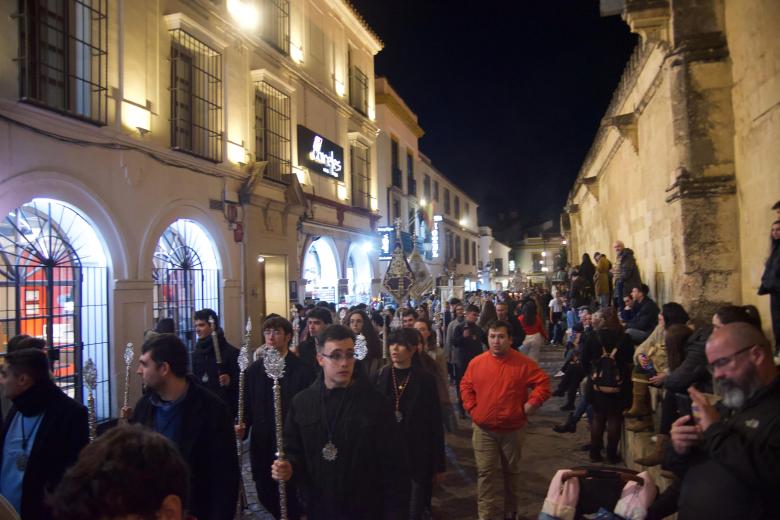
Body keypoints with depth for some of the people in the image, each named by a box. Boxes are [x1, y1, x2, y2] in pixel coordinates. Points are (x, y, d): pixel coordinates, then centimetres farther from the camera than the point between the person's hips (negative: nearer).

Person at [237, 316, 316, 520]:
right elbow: (248, 405, 11)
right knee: (266, 495, 12)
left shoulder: (304, 370, -7)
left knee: (291, 497, 0)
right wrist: (243, 425, -6)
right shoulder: (254, 370, 8)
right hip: (262, 446, 5)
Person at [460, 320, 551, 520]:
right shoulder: (476, 363, -3)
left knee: (511, 472, 16)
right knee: (486, 473, 1)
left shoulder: (523, 363, -10)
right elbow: (465, 386, 9)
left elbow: (543, 384, -7)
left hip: (512, 429, -1)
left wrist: (528, 406, -12)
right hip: (483, 430, 1)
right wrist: (471, 408, 0)